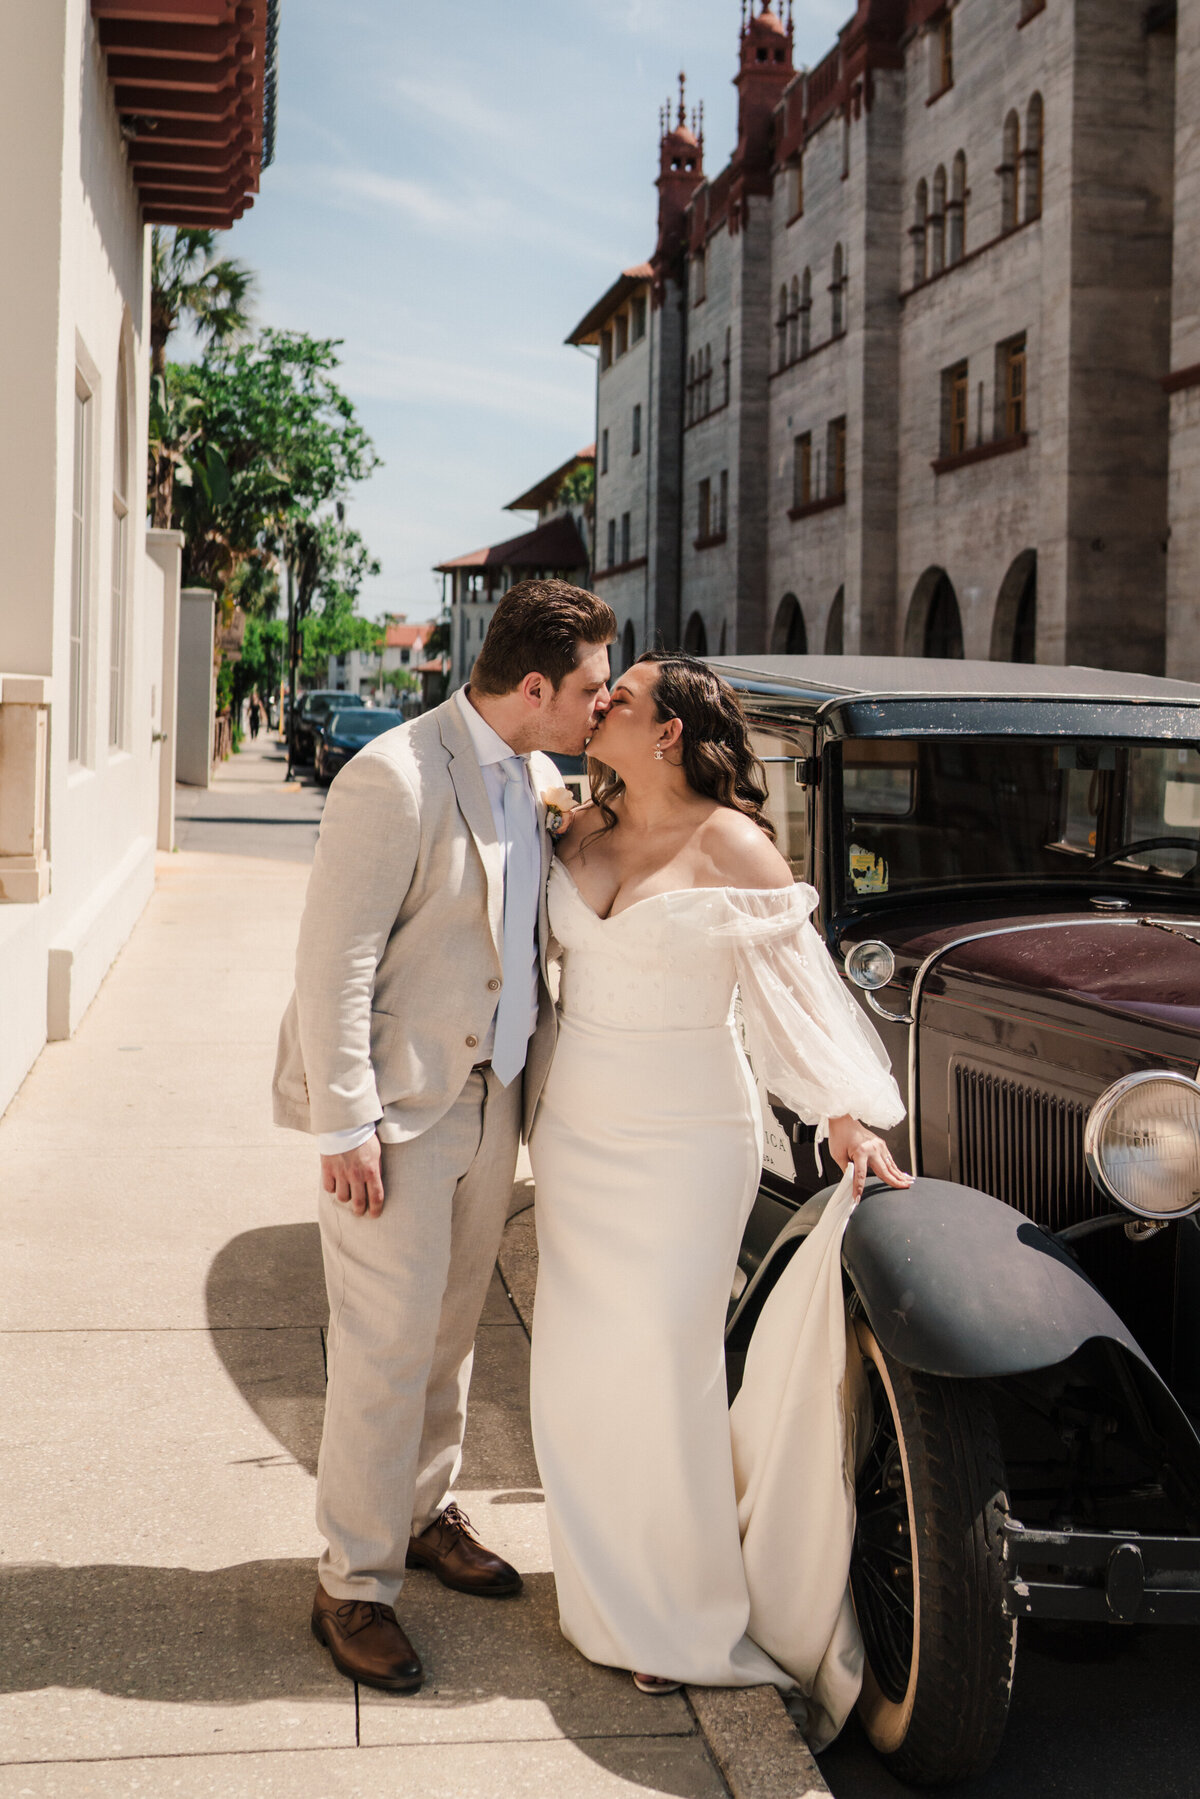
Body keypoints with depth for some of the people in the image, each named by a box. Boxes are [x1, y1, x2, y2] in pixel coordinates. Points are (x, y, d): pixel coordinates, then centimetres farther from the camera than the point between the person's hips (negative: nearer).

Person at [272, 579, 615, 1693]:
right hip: (399, 1104, -8)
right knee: (387, 1347, -1)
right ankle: (354, 1582, 13)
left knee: (450, 1329, 19)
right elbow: (333, 961, -19)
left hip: (489, 1096, 8)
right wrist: (346, 1126, -19)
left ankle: (423, 1514, 37)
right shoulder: (396, 780, -19)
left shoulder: (538, 781, 7)